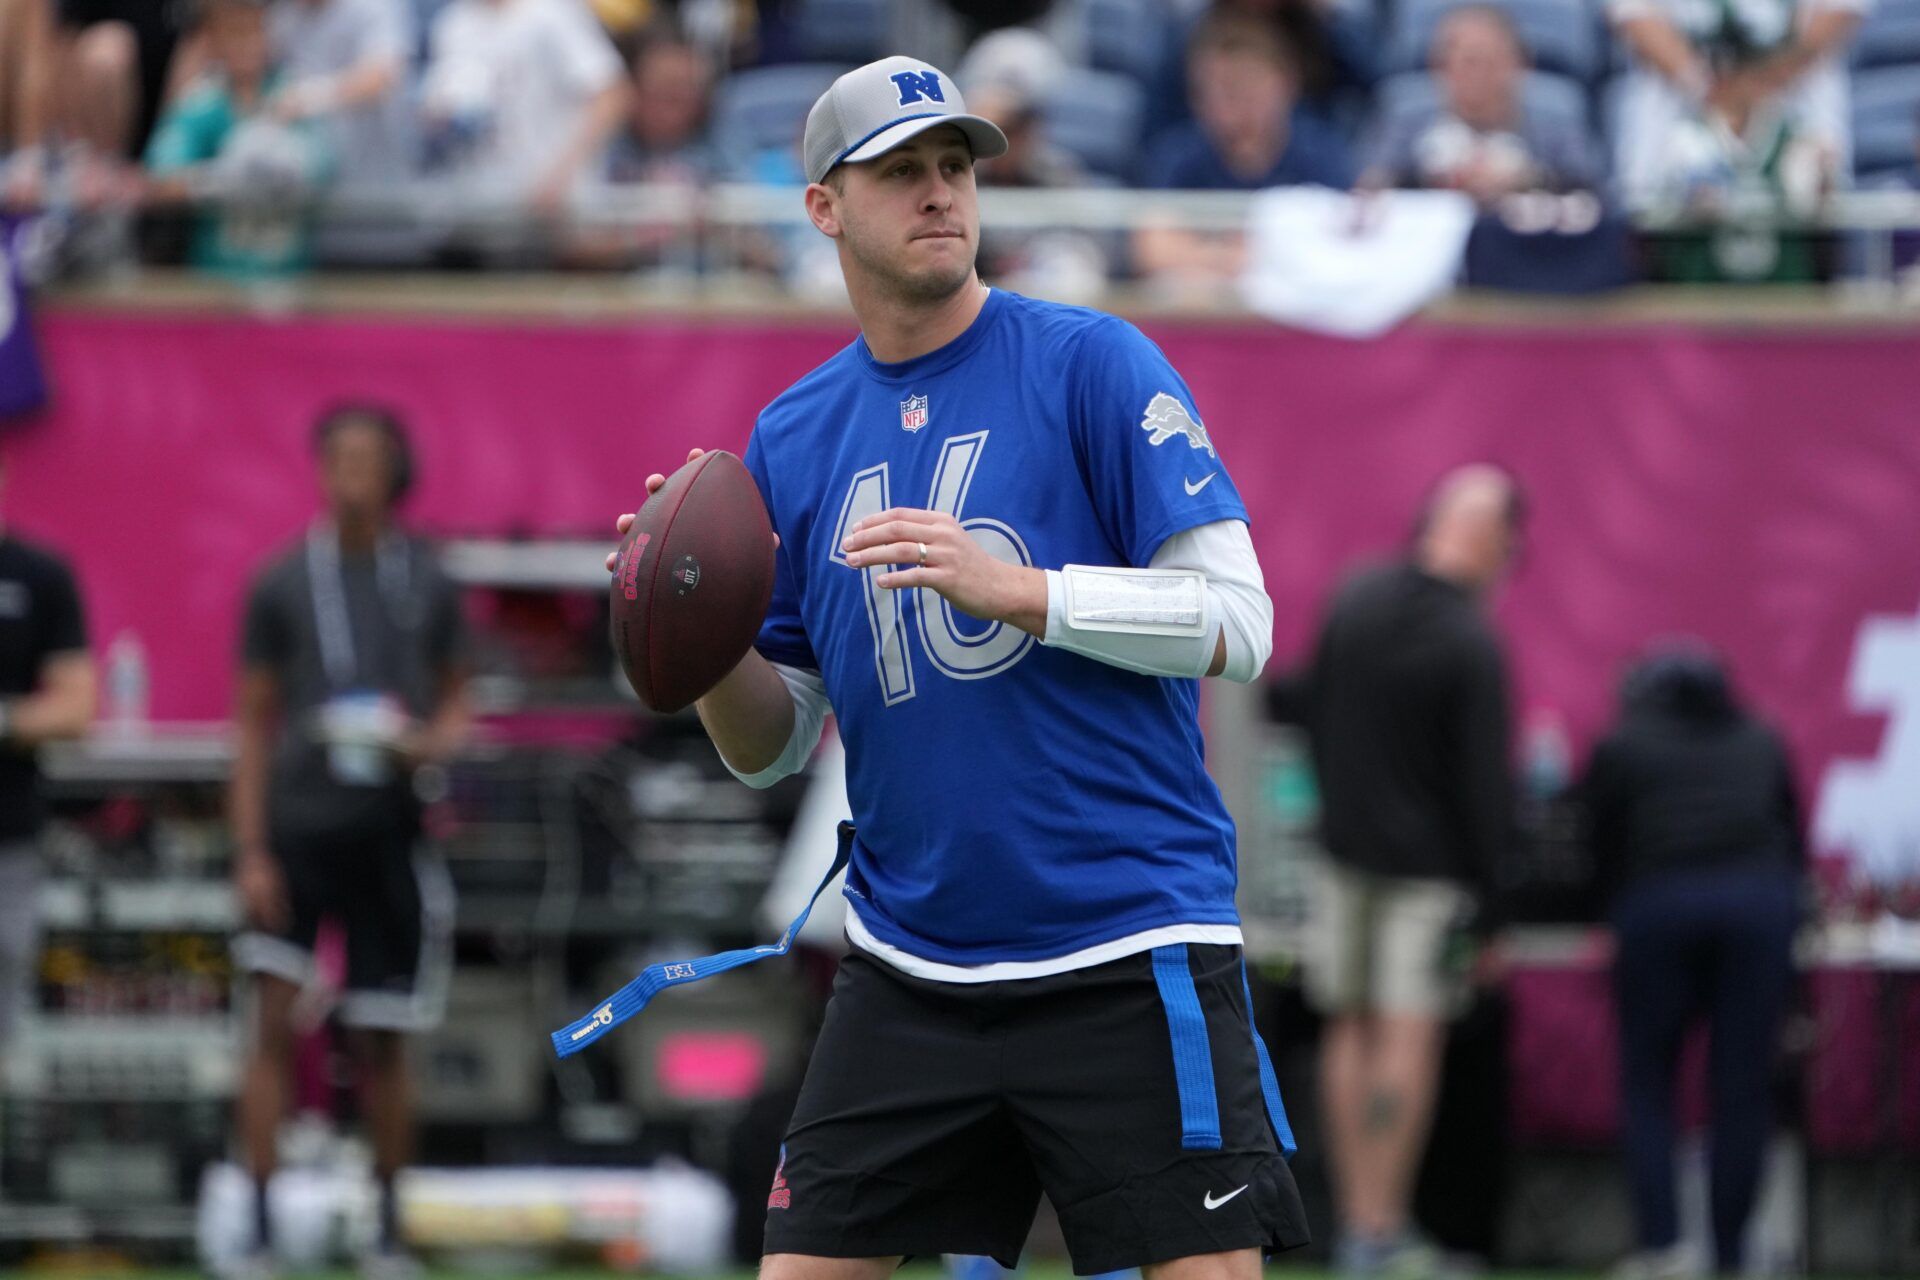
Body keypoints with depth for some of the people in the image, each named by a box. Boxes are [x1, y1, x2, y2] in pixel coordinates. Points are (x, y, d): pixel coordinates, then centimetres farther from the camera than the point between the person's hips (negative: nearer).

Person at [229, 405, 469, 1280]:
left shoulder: (428, 586, 5)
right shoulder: (281, 585, 2)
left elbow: (455, 701, 16)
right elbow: (254, 726, 4)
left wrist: (432, 741, -8)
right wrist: (251, 853, -2)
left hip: (388, 834, 1)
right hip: (296, 831, -1)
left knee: (382, 1043, 6)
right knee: (273, 1024, -12)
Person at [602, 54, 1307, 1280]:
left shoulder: (1092, 363, -3)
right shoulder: (792, 437, 11)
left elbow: (1237, 623, -10)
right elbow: (772, 747, 14)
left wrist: (1016, 589, -20)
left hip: (1130, 954, -4)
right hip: (911, 975, 4)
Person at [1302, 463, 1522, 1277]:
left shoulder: (1352, 602, 1)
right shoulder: (1473, 647, -17)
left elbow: (1315, 720, 12)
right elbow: (1485, 783, -15)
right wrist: (1488, 892, -7)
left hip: (1348, 847, 6)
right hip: (1429, 865, -6)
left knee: (1351, 1028, 11)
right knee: (1409, 1036, -5)